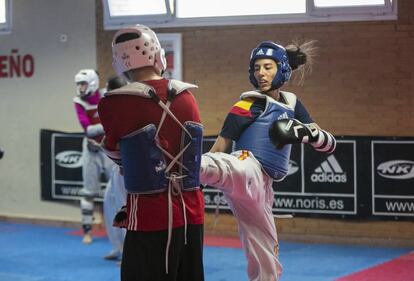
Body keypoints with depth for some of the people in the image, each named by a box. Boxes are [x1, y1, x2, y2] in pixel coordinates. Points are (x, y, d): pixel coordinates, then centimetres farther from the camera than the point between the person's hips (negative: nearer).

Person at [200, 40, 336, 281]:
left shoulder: (292, 104, 17)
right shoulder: (249, 105, -1)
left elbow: (330, 144, 13)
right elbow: (221, 147, -3)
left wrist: (307, 132, -8)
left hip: (262, 187, 7)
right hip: (248, 171, -7)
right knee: (236, 170, -45)